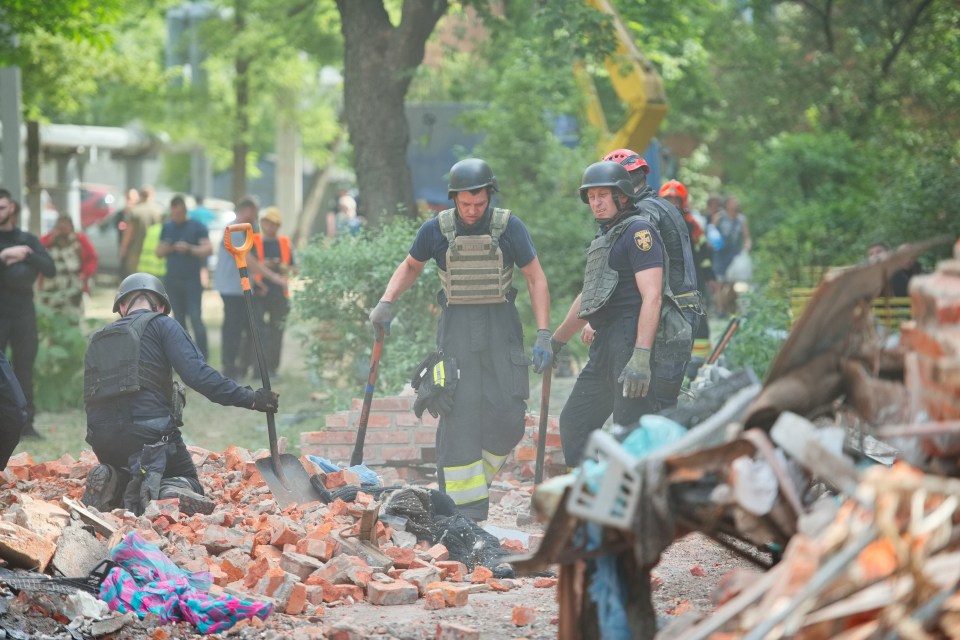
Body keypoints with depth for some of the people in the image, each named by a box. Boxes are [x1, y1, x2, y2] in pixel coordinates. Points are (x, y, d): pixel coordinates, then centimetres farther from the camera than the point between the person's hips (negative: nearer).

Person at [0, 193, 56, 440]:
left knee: (24, 371, 2)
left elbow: (50, 269, -2)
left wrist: (27, 256, -16)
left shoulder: (27, 240, 9)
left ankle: (26, 424, 5)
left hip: (23, 313, 2)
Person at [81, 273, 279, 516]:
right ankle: (167, 492, -21)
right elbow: (197, 375, -12)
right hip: (150, 431, -5)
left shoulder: (96, 340, 19)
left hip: (103, 442, 5)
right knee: (189, 481, 15)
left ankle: (113, 485, -6)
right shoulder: (161, 325, 2)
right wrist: (251, 398, -9)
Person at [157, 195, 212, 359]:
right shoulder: (167, 228, 12)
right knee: (179, 320, 8)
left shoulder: (197, 227, -2)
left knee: (196, 319, -12)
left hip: (192, 280, -5)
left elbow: (208, 249, -10)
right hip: (173, 280, 5)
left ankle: (203, 358, -10)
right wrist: (166, 249, -9)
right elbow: (159, 252, 14)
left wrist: (189, 249, -24)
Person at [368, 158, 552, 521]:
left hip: (501, 326, 1)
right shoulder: (436, 230, -2)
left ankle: (476, 479, 20)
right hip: (457, 325, 0)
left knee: (507, 417, -6)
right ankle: (466, 506, -9)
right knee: (460, 414, -10)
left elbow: (535, 278, 1)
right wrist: (386, 303, 2)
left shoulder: (509, 227, -5)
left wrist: (543, 335, -6)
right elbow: (410, 266, 16)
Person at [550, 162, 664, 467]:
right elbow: (587, 298, 32)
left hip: (631, 341, -10)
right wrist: (555, 341, 37)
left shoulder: (639, 231, -9)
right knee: (574, 422, 14)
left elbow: (652, 297, -19)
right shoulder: (604, 237, 22)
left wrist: (641, 358, -28)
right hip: (605, 347, 10)